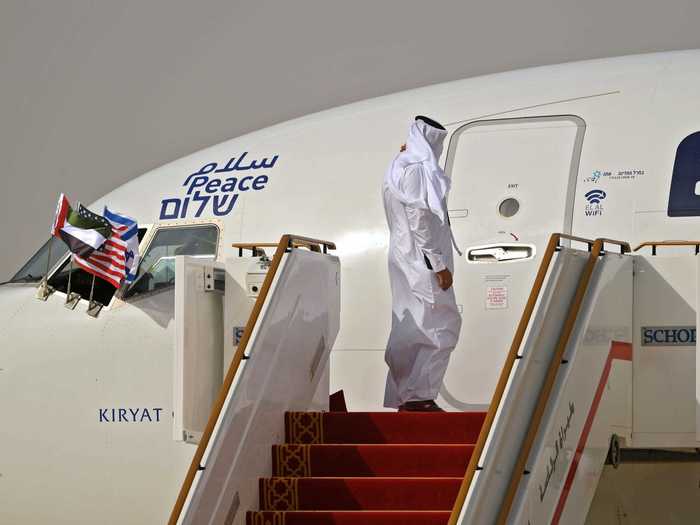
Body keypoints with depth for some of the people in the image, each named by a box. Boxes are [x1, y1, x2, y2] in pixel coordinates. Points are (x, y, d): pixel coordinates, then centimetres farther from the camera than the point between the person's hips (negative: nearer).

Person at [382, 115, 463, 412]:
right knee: (440, 328, -7)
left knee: (409, 331, 11)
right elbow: (420, 219, -21)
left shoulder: (399, 168, 16)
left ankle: (404, 397, 13)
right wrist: (438, 264, -20)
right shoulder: (416, 171, -16)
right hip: (422, 263, -10)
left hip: (405, 262, 10)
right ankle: (418, 397, -8)